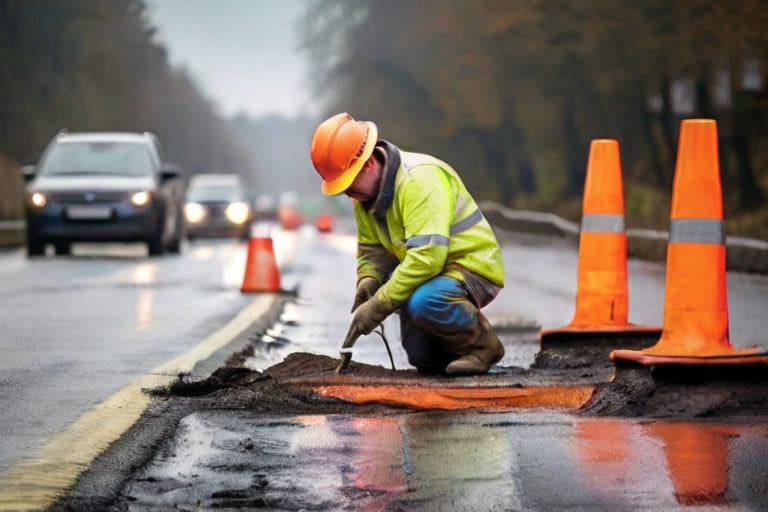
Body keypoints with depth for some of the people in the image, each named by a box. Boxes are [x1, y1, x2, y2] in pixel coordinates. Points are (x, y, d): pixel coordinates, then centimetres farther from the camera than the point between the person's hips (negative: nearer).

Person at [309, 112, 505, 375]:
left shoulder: (421, 179, -27)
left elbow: (427, 256, -35)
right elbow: (372, 248, 10)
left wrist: (379, 305, -34)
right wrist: (368, 280, -14)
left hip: (473, 268, -9)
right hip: (435, 274, 9)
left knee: (422, 302, -36)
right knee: (425, 361, 2)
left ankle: (483, 344, -12)